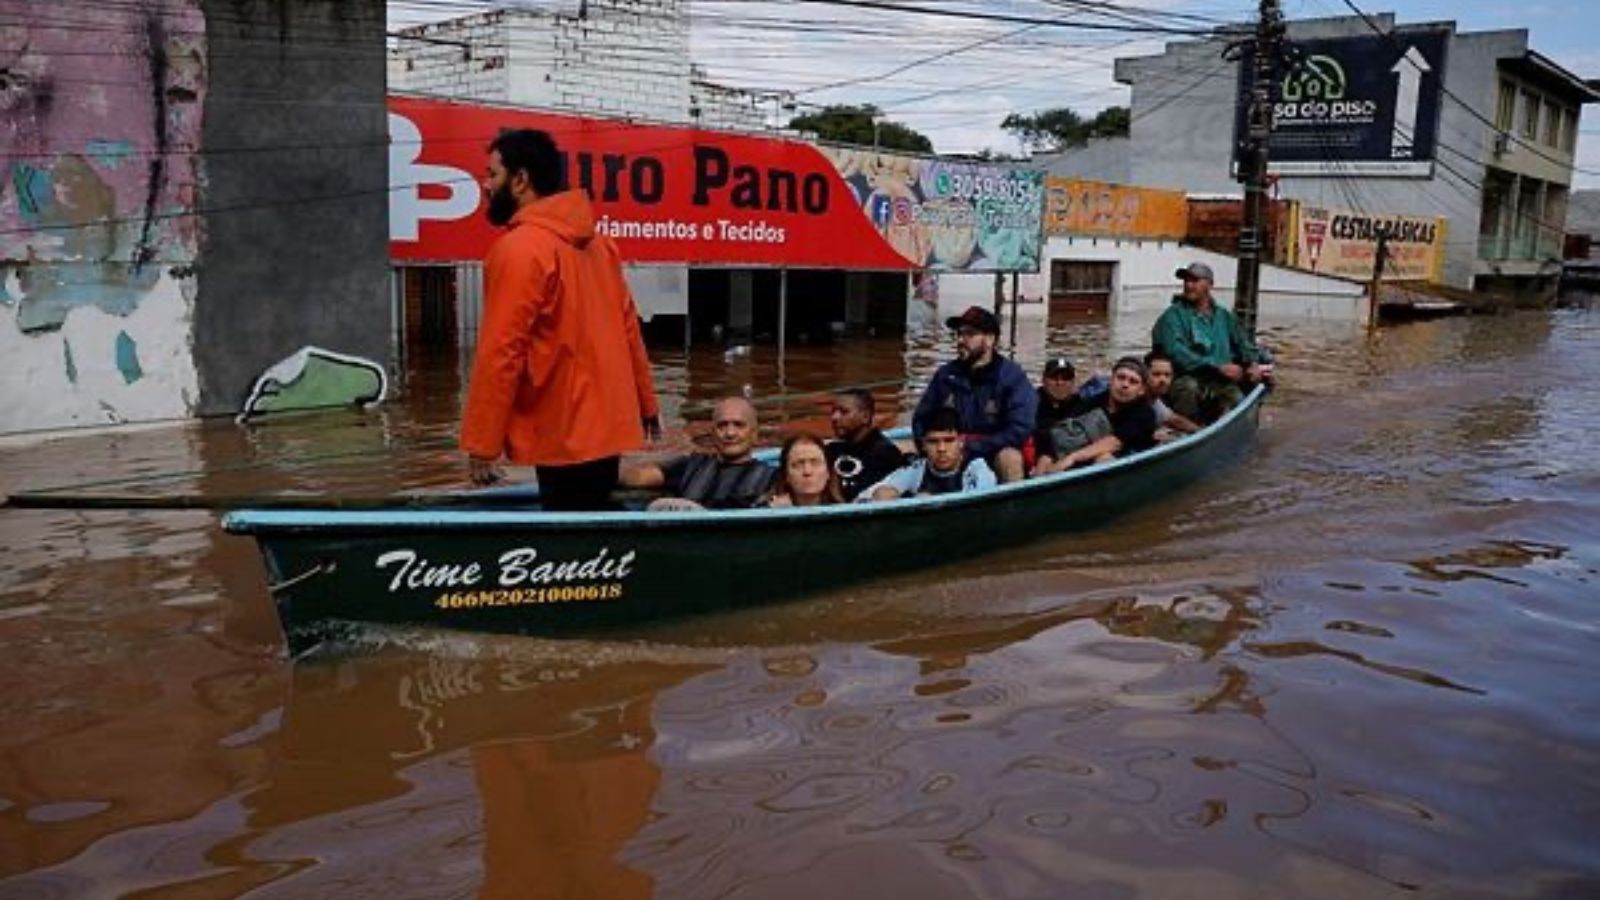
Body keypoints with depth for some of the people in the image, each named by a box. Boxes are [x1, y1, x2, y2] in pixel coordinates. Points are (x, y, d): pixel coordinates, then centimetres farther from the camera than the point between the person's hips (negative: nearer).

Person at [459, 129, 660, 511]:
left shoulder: (519, 248, -15)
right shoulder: (593, 240, 11)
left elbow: (501, 351, -19)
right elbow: (627, 325, 15)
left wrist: (481, 442, -15)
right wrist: (645, 402, 22)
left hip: (564, 432, -9)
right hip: (604, 422, 9)